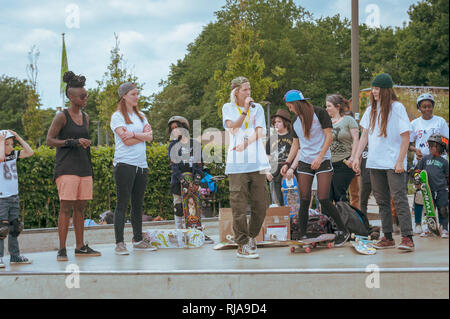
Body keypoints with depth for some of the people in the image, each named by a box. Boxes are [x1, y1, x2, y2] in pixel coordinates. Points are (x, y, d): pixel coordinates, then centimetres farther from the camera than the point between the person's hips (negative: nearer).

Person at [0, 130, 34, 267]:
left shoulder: (14, 154, 9)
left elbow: (30, 152, 5)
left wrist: (19, 138, 1)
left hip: (14, 197, 7)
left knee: (15, 227, 13)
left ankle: (15, 255, 22)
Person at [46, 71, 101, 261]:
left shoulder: (85, 117, 15)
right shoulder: (61, 117, -5)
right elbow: (49, 140, -8)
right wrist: (73, 142, -17)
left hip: (84, 167, 7)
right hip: (66, 168, -7)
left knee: (80, 208, 9)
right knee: (66, 207, -10)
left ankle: (80, 247, 14)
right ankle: (62, 250, -9)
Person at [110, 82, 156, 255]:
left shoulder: (141, 116, 19)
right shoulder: (117, 116, -1)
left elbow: (150, 137, 4)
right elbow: (126, 141, -12)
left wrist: (133, 134, -9)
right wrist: (143, 134, -4)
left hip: (141, 164, 6)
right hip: (124, 164, -6)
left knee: (138, 204, 10)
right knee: (122, 204, -6)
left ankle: (138, 240, 18)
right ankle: (119, 243, -6)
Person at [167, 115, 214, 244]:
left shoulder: (195, 144, 7)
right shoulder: (173, 146, 5)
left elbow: (199, 163, 2)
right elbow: (174, 166, -6)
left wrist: (197, 179, -13)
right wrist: (183, 180, -18)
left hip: (192, 181, 1)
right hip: (177, 182, -1)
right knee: (179, 208, -1)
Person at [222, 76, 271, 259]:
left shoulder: (257, 108, 15)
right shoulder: (228, 108, 10)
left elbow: (259, 133, 3)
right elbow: (232, 128, -7)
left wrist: (244, 144, -12)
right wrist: (245, 110, -13)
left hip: (257, 162, 3)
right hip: (237, 164, -3)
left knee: (261, 204, 3)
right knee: (239, 206, -6)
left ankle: (252, 236, 22)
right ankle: (242, 245, 0)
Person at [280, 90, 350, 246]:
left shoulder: (319, 113, -5)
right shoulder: (296, 121, 13)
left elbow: (329, 136, -8)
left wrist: (320, 157, -15)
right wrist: (287, 163, 9)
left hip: (322, 161, -5)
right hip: (304, 162, 5)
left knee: (323, 199, -11)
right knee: (304, 200, -2)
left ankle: (343, 231, 4)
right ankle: (302, 236, 2)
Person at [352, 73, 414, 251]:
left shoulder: (397, 108, -5)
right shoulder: (371, 110, 12)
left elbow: (406, 136, -7)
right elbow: (365, 135, 15)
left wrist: (400, 161, -13)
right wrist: (357, 157, 5)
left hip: (393, 162, -6)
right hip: (375, 162, 6)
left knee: (399, 198, -12)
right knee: (382, 201, 8)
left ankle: (407, 238, -14)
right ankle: (388, 238, 13)